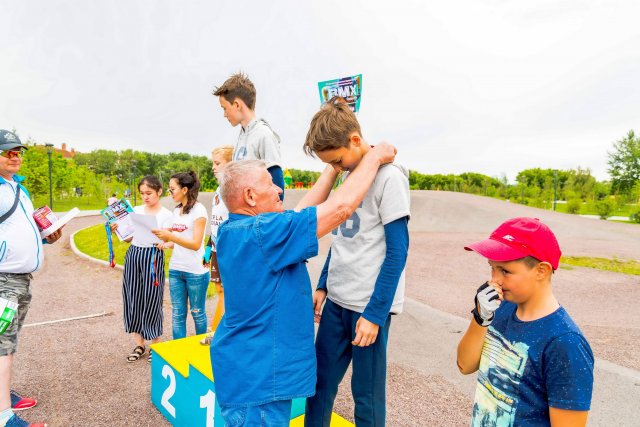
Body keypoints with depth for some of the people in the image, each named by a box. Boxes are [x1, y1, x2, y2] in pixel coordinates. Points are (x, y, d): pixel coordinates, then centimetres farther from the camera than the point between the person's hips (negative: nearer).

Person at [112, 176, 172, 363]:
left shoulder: (167, 215, -4)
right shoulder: (136, 211, 9)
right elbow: (129, 238, 14)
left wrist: (164, 243, -27)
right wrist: (118, 230, -3)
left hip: (153, 258, -5)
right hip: (132, 256, 5)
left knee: (151, 301, 0)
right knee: (133, 299, 8)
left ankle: (155, 345, 19)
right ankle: (139, 344, 24)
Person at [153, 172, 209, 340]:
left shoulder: (198, 210, -11)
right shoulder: (177, 210, 9)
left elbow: (196, 244, -17)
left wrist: (170, 236, -25)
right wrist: (166, 243, -2)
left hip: (196, 271, -6)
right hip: (175, 269, 6)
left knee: (197, 312, 9)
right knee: (177, 314, 9)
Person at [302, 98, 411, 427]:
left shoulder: (388, 176, -13)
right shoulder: (348, 174, 9)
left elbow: (397, 251, -14)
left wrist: (374, 313, -14)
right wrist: (323, 286, 14)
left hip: (370, 304, -6)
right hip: (337, 300, 7)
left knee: (367, 396, 9)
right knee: (320, 383, 14)